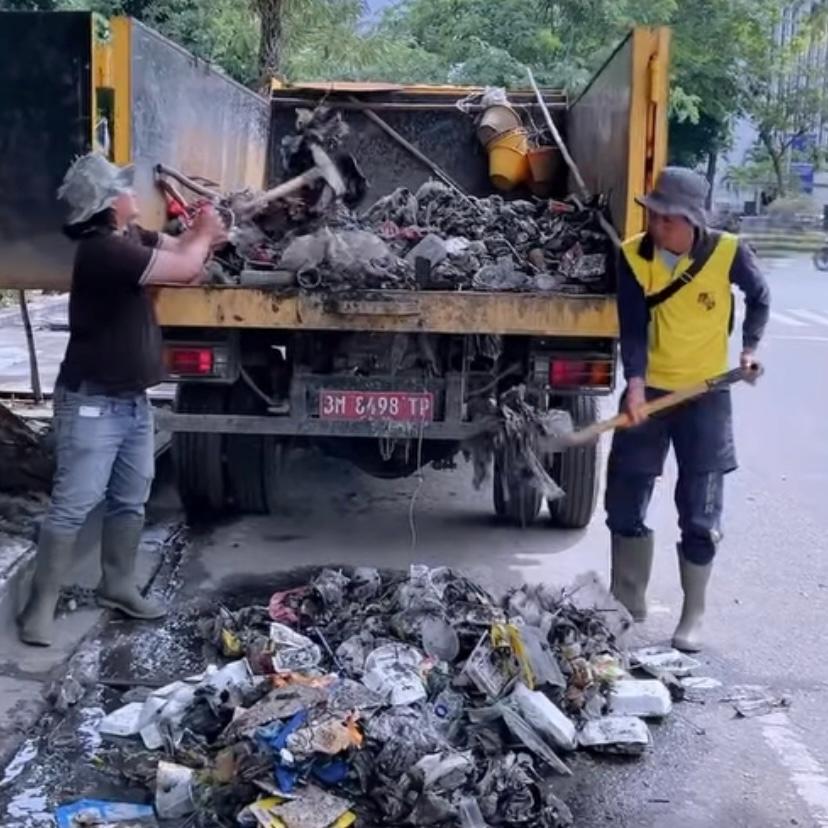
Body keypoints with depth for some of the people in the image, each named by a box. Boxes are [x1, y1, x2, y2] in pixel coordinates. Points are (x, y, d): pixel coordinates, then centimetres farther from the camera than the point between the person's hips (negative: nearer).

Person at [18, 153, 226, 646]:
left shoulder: (131, 236, 6)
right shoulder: (104, 249, -24)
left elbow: (179, 249, 15)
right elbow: (185, 268, -24)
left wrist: (205, 232, -8)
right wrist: (205, 231, -4)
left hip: (134, 399, 9)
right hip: (93, 402, -9)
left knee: (130, 501, 16)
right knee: (74, 506, -3)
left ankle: (118, 587, 30)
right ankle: (41, 606, 7)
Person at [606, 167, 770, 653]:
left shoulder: (727, 252, -14)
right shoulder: (633, 256, -9)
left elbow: (760, 297, 7)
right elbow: (632, 325, -13)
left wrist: (750, 347, 0)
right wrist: (635, 383, -25)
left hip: (706, 392, -2)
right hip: (650, 388, 2)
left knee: (700, 511, 0)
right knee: (626, 499, 7)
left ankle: (694, 616, 15)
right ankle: (628, 601, 25)